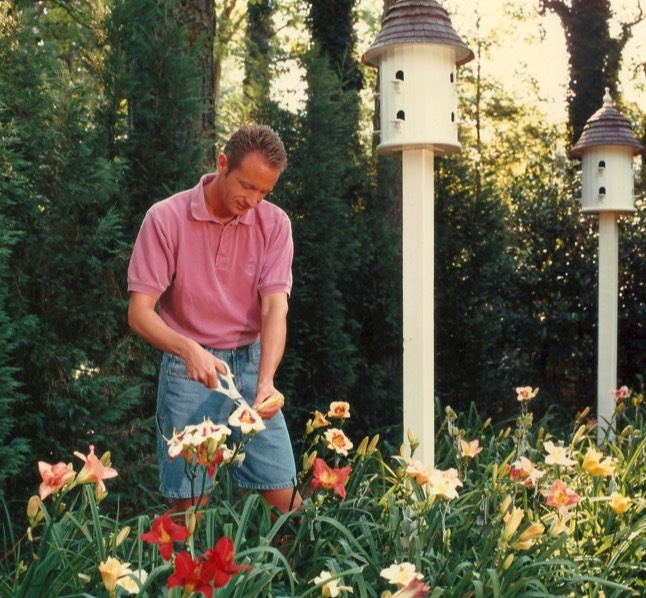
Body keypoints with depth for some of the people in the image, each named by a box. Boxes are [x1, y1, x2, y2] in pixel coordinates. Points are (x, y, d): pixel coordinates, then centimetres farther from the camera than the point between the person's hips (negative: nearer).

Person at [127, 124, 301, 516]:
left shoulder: (274, 223, -3)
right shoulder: (166, 218, -9)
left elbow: (274, 306, -11)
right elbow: (139, 312, -12)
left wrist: (266, 381, -26)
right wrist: (188, 349, -31)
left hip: (252, 364, 2)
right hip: (188, 370, -2)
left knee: (285, 497, 0)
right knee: (188, 504, -1)